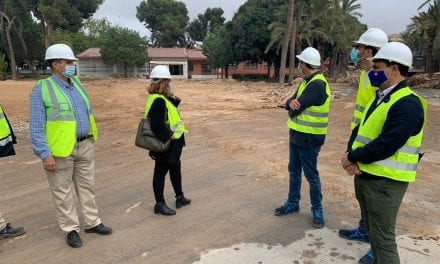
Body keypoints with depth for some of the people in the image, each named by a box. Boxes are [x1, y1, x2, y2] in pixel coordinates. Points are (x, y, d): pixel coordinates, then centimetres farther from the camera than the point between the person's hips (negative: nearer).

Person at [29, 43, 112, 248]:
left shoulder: (77, 83, 9)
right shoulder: (42, 89, -10)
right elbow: (36, 126, -12)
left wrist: (91, 139, 13)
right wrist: (45, 154, -17)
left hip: (85, 145, 6)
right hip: (61, 149, -6)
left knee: (86, 186, 16)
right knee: (63, 192, 8)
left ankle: (92, 222, 29)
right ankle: (71, 229, 22)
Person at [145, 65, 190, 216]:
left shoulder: (163, 99, 10)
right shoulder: (158, 101, -23)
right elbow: (157, 125, -28)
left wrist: (174, 101, 5)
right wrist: (169, 136, -22)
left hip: (172, 144, 11)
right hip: (165, 145, -11)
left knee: (175, 168, 22)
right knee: (161, 171, 3)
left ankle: (180, 197, 39)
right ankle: (160, 204, 17)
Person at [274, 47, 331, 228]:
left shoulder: (318, 85, -21)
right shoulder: (306, 82, 11)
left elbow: (296, 109, -24)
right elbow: (290, 102, 4)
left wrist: (293, 108, -1)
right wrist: (292, 102, -19)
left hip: (309, 138, -9)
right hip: (296, 134, 9)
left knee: (311, 176, 2)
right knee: (294, 171, 17)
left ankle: (317, 210, 18)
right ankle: (293, 203, 31)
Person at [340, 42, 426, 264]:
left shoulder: (407, 104, -19)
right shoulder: (380, 97, 12)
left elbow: (385, 145, -26)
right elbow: (360, 129, 9)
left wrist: (351, 158, -14)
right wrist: (351, 157, -8)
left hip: (385, 181, -9)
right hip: (364, 175, 9)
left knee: (383, 237, 0)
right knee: (372, 229, 24)